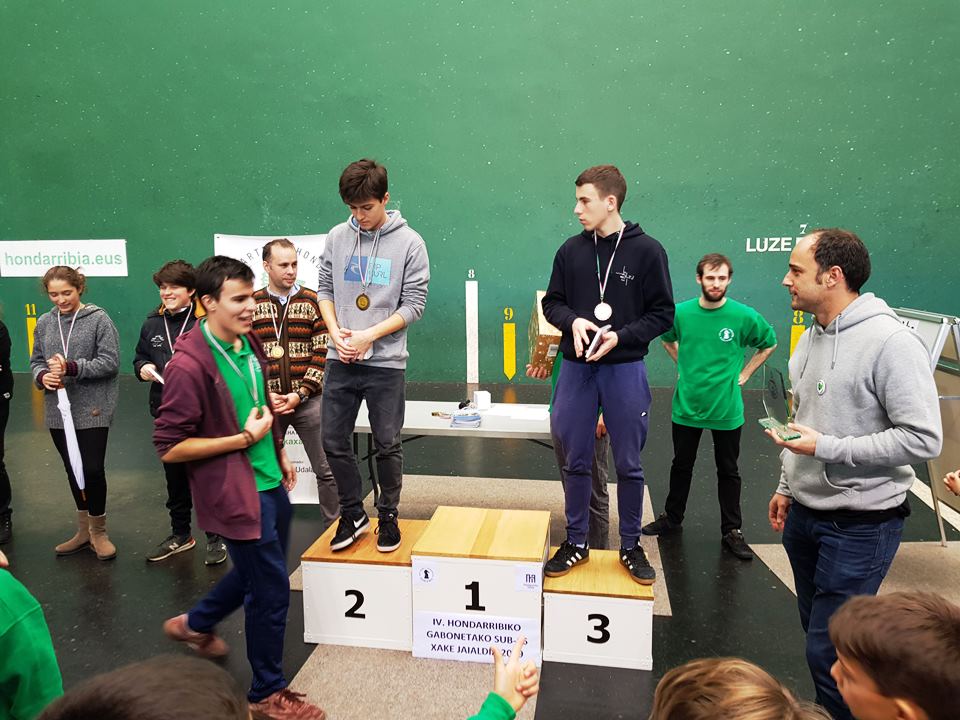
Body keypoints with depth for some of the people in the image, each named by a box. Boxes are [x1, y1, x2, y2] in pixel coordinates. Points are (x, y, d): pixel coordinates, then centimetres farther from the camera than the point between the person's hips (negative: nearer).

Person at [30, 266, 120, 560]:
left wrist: (71, 367, -22)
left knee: (92, 469, -4)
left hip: (92, 410, -5)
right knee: (72, 469, 14)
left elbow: (110, 362, -11)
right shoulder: (44, 322, 7)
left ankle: (98, 531, 17)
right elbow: (36, 361, 12)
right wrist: (43, 376, -10)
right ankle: (84, 530, 30)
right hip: (58, 410, 5)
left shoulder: (99, 318, -7)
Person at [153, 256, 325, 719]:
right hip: (235, 493, -8)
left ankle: (195, 625, 52)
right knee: (272, 591, 3)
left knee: (257, 572, 26)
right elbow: (169, 448, -19)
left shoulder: (249, 342, 3)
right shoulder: (189, 366, -23)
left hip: (270, 482, 9)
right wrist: (242, 440, -22)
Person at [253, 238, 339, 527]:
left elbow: (323, 353, -5)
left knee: (326, 470, 4)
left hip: (307, 401, -1)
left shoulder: (313, 302, -1)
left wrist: (299, 394, -12)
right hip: (265, 403, 2)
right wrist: (264, 395, -9)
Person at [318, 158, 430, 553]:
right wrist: (336, 331, -6)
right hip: (340, 359, 4)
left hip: (386, 362, -3)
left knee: (387, 444, 7)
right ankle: (353, 514, 27)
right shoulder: (337, 237, 5)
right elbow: (325, 289, 11)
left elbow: (414, 304, -7)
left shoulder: (409, 243, -6)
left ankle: (388, 516, 26)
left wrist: (370, 335, -15)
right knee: (334, 441, 8)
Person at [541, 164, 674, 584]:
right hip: (576, 369, 3)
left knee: (628, 464, 8)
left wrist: (621, 336, -17)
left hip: (625, 370, -2)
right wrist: (573, 320, -11)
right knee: (576, 461, 10)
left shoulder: (646, 250, -4)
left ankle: (631, 546, 25)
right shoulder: (571, 250, 4)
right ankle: (576, 543, 26)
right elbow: (551, 303, 10)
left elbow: (662, 314, -3)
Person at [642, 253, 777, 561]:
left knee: (728, 472, 12)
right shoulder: (681, 313, -6)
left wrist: (743, 374, 1)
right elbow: (667, 338, 15)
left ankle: (732, 531, 25)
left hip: (726, 409, -1)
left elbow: (769, 343, 7)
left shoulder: (744, 316, -11)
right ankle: (672, 518, 34)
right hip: (687, 405, 2)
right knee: (681, 466, 17)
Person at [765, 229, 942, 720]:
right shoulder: (811, 337, 7)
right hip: (804, 514, 8)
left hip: (859, 525, -8)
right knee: (816, 629, 21)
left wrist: (826, 448, -23)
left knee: (831, 652, -2)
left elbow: (923, 439, -22)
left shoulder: (890, 343, -19)